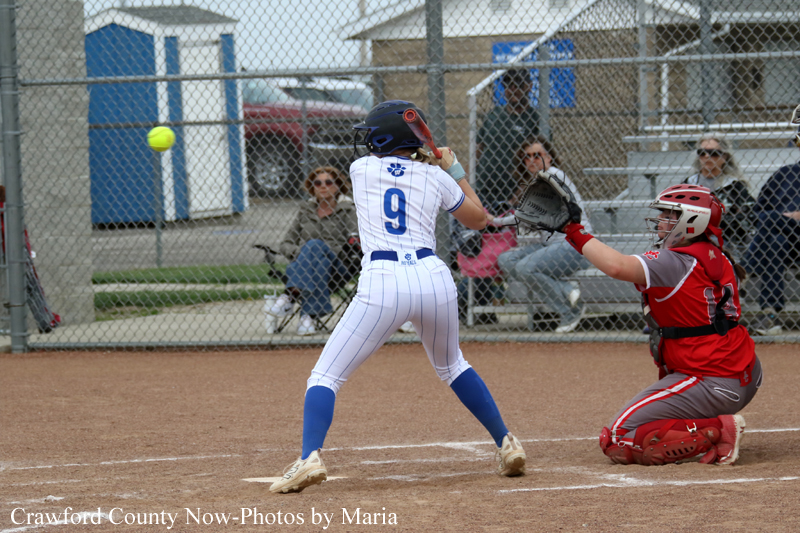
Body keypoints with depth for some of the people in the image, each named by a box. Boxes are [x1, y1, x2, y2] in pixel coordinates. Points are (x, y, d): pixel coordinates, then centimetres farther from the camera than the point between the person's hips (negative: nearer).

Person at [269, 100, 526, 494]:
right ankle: (506, 444, 27)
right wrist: (454, 169, 37)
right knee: (451, 366, 30)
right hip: (434, 277, 3)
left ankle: (310, 457, -20)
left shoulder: (361, 169, 10)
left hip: (382, 284, -3)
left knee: (326, 376, 2)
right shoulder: (435, 177, 14)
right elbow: (477, 218, 30)